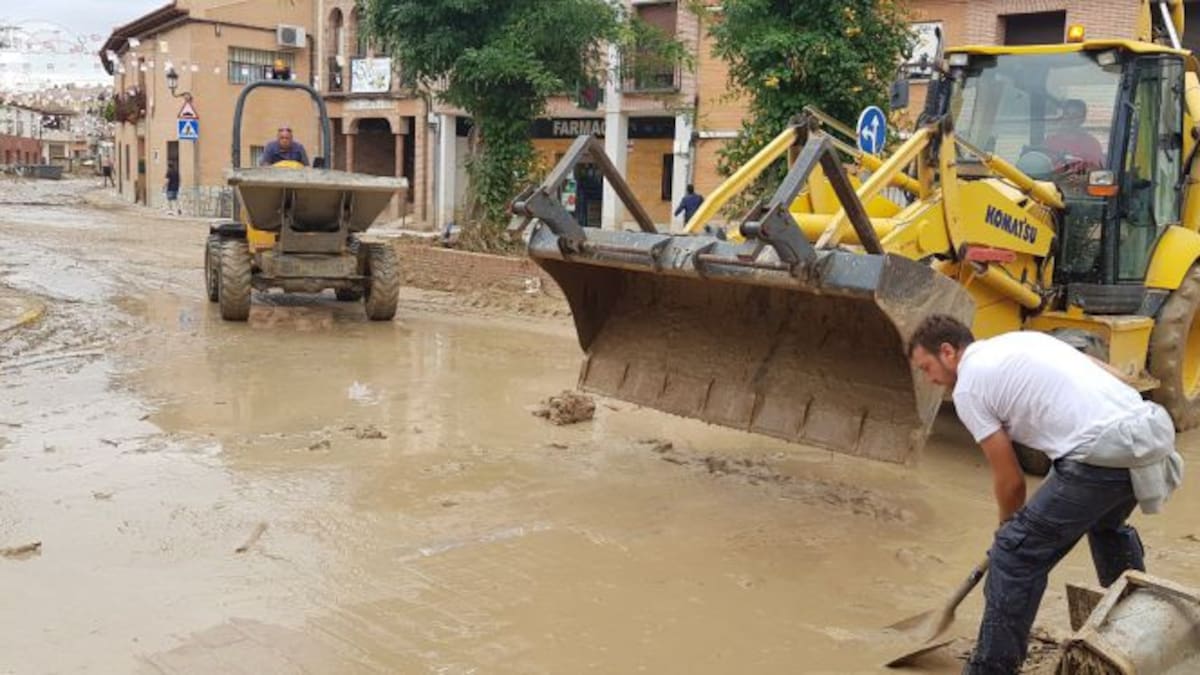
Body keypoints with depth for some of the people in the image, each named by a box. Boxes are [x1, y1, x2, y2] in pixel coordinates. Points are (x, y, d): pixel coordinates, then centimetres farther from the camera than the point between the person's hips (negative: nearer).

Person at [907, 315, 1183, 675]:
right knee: (1107, 524, 36)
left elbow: (1010, 480, 3)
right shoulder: (1022, 339, 24)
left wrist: (1009, 529, 20)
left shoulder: (968, 387, 0)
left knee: (1016, 553, 0)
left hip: (1103, 455, -9)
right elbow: (1112, 375, 23)